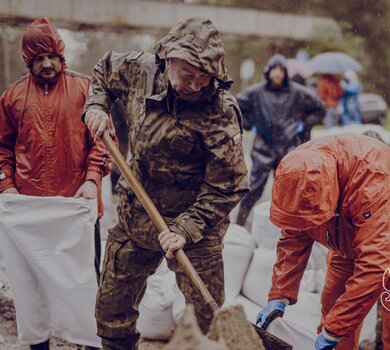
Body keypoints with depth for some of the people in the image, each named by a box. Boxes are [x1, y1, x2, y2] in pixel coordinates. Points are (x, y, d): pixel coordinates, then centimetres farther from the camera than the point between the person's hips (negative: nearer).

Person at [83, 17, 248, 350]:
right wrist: (97, 105, 1)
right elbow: (105, 68, 18)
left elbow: (227, 187, -18)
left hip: (194, 221, -5)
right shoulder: (141, 70, -7)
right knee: (112, 307, 17)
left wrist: (186, 228, -24)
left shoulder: (220, 111, -21)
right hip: (134, 215, 5)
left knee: (207, 318, 1)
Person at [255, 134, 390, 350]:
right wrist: (279, 296, -17)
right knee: (332, 304, 1)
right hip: (346, 240, 6)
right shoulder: (298, 174, -22)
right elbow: (293, 242, -10)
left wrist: (333, 331, -39)